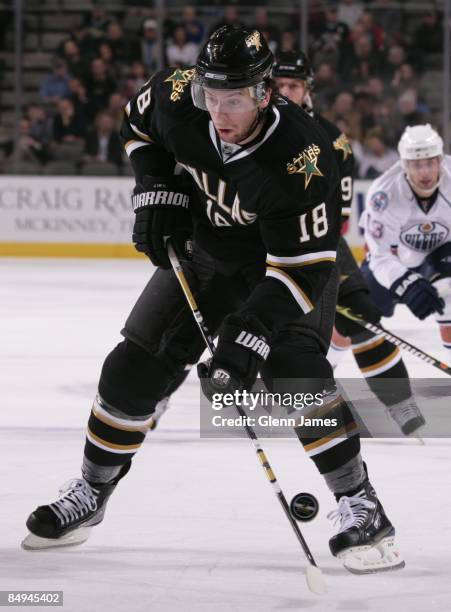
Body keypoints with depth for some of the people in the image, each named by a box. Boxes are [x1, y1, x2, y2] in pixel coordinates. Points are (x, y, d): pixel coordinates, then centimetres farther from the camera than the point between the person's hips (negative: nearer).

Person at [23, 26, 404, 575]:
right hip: (205, 252, 5)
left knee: (293, 373, -27)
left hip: (289, 262, -5)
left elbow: (302, 269, -36)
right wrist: (157, 192, -9)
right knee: (134, 368, 4)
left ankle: (359, 504, -19)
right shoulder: (178, 98, -23)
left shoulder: (300, 159, -38)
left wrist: (248, 336, -43)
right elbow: (139, 122, 3)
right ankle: (89, 494, 22)